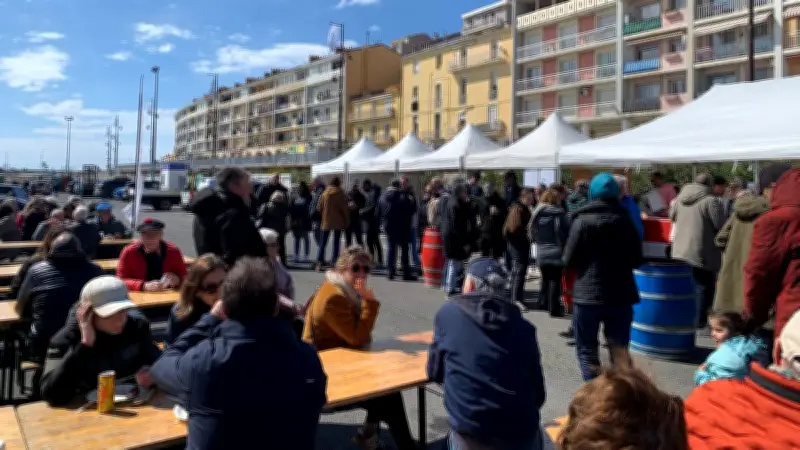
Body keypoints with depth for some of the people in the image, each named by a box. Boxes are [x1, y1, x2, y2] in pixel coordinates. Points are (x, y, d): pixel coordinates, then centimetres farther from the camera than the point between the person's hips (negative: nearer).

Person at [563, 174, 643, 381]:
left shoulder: (582, 220, -9)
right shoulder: (625, 221, 4)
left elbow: (569, 260, -7)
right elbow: (637, 260, 10)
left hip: (588, 295, -3)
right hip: (621, 295, 4)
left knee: (587, 351, 8)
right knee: (619, 350, 14)